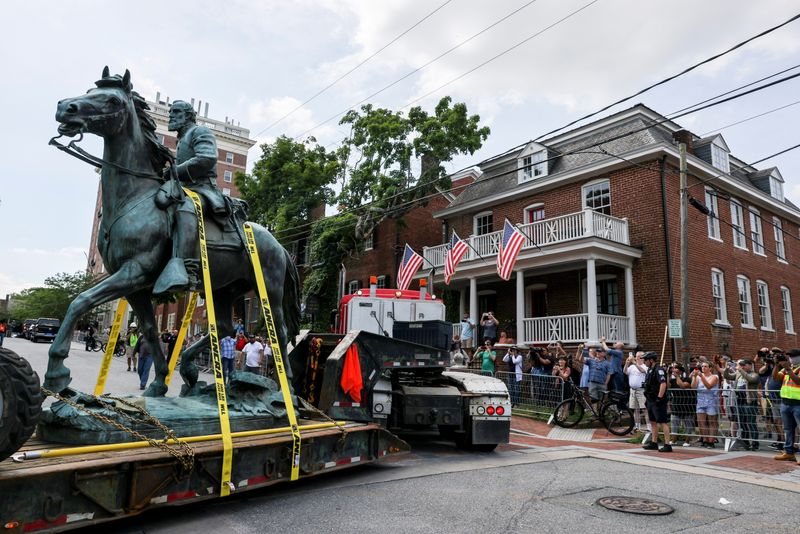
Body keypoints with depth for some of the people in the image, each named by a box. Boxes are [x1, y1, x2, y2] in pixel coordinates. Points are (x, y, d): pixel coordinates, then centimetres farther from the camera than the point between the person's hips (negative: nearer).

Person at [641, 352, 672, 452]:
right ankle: (654, 443, 23)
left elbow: (663, 384, -26)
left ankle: (667, 445, -5)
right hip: (650, 401, 10)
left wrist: (659, 398, -26)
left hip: (658, 401, -10)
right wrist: (648, 399, 20)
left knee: (663, 422, -8)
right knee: (653, 422, 15)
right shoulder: (650, 370, 15)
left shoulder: (659, 370, -15)